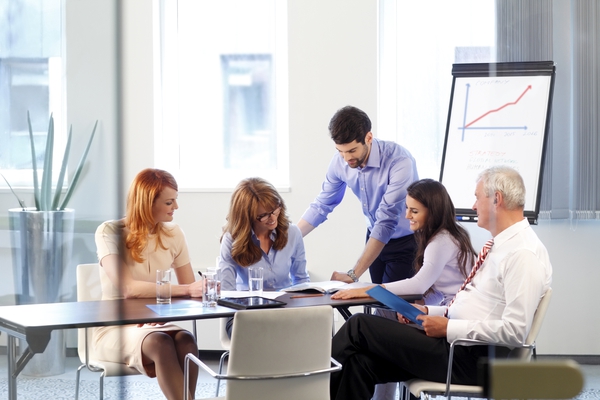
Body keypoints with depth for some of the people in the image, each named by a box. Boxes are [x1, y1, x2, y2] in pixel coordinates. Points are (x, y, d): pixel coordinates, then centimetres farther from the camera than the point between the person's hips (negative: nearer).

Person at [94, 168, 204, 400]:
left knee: (186, 340, -32)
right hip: (114, 329, -4)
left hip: (155, 323, 4)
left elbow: (190, 289, 5)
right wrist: (186, 289, -29)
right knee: (160, 343, -36)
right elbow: (127, 288, -24)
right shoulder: (110, 232, -10)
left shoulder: (173, 234, 5)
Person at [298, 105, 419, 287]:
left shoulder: (399, 161, -31)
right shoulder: (340, 161, -13)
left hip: (406, 240, -5)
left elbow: (387, 221, -34)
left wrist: (353, 275, -37)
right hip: (376, 238, 5)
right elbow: (322, 205, 2)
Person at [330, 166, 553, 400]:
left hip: (473, 359, -9)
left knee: (360, 326, -7)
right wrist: (428, 311, 9)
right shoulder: (501, 245, 15)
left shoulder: (523, 254, -17)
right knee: (362, 362, -6)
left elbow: (515, 331, -24)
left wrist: (448, 327, -19)